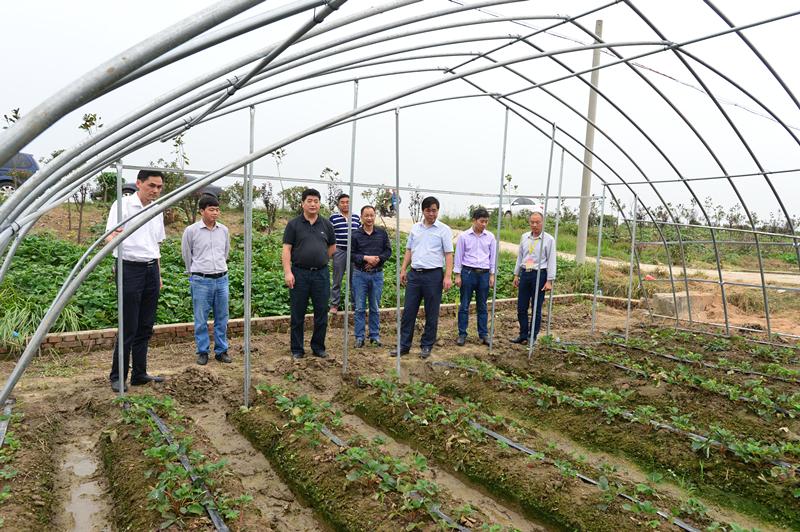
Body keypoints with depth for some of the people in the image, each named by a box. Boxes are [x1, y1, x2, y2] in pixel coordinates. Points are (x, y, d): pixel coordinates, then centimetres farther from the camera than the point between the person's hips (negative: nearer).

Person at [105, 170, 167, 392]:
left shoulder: (157, 211, 12)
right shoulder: (122, 205, -6)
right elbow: (109, 236, -16)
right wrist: (113, 237, -40)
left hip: (151, 270, 6)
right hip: (130, 269, -6)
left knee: (145, 327, 10)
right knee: (128, 328, -4)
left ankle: (139, 374, 19)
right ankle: (117, 377, 9)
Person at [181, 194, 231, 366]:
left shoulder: (224, 230, 4)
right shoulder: (191, 231, -5)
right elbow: (186, 254, 7)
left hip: (221, 279, 3)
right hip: (201, 281, -3)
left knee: (222, 318, 8)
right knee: (201, 320, 3)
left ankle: (221, 350, 19)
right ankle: (203, 352, 15)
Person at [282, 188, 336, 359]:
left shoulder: (326, 224, 7)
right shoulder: (293, 224, -1)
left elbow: (332, 247, 19)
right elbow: (286, 249, -5)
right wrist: (287, 272, -14)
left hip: (321, 274, 3)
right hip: (299, 274, -2)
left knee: (321, 313, 8)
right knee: (297, 314, 5)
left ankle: (318, 347, 22)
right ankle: (297, 349, 17)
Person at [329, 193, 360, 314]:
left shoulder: (356, 217, 10)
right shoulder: (333, 218, 1)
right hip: (339, 251, -2)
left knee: (354, 279, 7)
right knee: (337, 280, 3)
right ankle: (334, 305, 11)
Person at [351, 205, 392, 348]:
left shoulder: (382, 233, 4)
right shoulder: (355, 235, -1)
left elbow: (388, 251, 4)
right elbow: (351, 254, -4)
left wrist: (378, 259, -13)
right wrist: (366, 258, -17)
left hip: (377, 274, 1)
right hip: (360, 274, -1)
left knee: (375, 308, 9)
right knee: (360, 308, 3)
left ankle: (375, 336, 19)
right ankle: (359, 337, 12)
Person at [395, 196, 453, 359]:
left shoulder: (444, 230, -2)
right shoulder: (415, 228, 11)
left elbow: (448, 254, -6)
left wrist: (448, 276, -14)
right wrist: (403, 269, 8)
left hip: (433, 275, -4)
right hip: (414, 274, 4)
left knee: (431, 314, 5)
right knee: (408, 311, 5)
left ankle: (426, 346, 16)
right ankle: (404, 345, 13)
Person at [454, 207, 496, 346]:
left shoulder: (490, 237, 4)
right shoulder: (464, 236, -2)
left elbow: (492, 256, 9)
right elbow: (458, 256, 1)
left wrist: (492, 275, 6)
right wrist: (457, 275, -2)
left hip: (484, 274, 2)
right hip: (468, 272, -2)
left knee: (482, 306, 9)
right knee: (464, 305, 3)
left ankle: (484, 334, 17)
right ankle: (462, 334, 11)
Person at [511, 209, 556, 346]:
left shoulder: (549, 240, -5)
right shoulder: (524, 237, 10)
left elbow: (551, 261, -6)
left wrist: (549, 281, -11)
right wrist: (516, 275, 14)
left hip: (539, 275, -5)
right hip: (525, 273, 5)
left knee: (536, 309, 2)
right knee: (521, 308, 7)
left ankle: (533, 337, 13)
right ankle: (523, 335, 18)